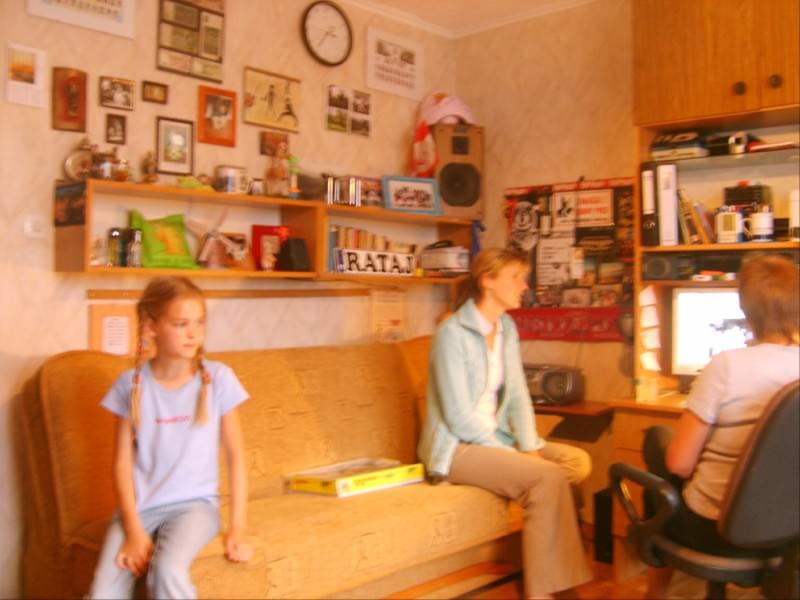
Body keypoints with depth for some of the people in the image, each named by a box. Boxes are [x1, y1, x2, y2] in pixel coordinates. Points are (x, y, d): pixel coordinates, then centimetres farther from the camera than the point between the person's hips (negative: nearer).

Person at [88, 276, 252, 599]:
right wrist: (134, 530, -10)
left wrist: (237, 527, -5)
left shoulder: (218, 378, -6)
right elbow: (123, 462, -1)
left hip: (194, 503, -1)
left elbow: (235, 455, -1)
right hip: (138, 507, 2)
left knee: (168, 570, -30)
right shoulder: (131, 383, -3)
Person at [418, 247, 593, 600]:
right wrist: (513, 455, -17)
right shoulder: (453, 332, -17)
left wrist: (529, 448, -9)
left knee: (578, 461, -8)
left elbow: (517, 394, 6)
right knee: (548, 478, -25)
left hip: (494, 436, 8)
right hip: (457, 447, -8)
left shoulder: (507, 328, 8)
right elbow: (459, 417, -20)